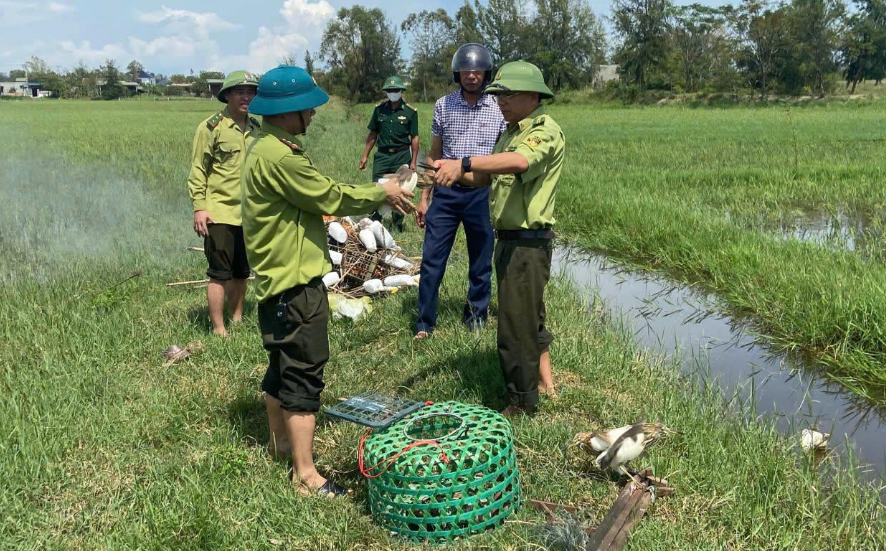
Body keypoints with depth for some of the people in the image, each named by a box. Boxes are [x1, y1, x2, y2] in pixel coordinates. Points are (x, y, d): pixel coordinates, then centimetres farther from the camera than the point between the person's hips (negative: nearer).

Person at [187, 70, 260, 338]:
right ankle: (218, 329, 9)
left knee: (241, 273, 15)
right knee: (220, 273, -1)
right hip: (219, 213, -6)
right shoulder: (211, 127, -8)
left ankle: (237, 319, 31)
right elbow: (197, 170, -8)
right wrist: (199, 207, -14)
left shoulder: (255, 128, 10)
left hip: (249, 213, 6)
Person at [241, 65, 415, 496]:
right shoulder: (278, 157, -22)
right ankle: (305, 473, 3)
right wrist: (381, 193, -3)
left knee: (282, 364, 21)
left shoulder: (266, 149, 12)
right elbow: (331, 198, -17)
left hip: (279, 280, 11)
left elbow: (316, 198, 12)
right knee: (303, 372, -5)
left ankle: (280, 441, 36)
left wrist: (377, 196, 8)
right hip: (295, 282, -11)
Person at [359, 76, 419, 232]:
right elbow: (373, 134, 9)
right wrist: (365, 156, 7)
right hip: (382, 155, 2)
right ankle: (374, 222, 15)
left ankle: (397, 224, 20)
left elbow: (414, 138, -2)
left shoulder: (410, 112, -4)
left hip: (402, 155, -2)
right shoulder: (379, 109, 3)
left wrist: (413, 162, -6)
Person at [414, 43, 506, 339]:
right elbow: (434, 155, 11)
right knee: (431, 260, 1)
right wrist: (424, 198, 8)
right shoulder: (443, 105, 4)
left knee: (481, 262, 10)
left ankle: (477, 316, 29)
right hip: (446, 192, 1)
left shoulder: (499, 108, -1)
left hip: (482, 194, -1)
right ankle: (424, 324, 14)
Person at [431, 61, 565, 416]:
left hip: (528, 242, -10)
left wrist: (464, 163, -45)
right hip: (509, 239, 10)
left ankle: (522, 404, 13)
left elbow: (519, 161, -36)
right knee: (531, 318, 21)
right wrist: (452, 173, -4)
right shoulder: (511, 132, 16)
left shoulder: (546, 131, -14)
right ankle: (545, 384, 37)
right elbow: (486, 177, 14)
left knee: (516, 328, -3)